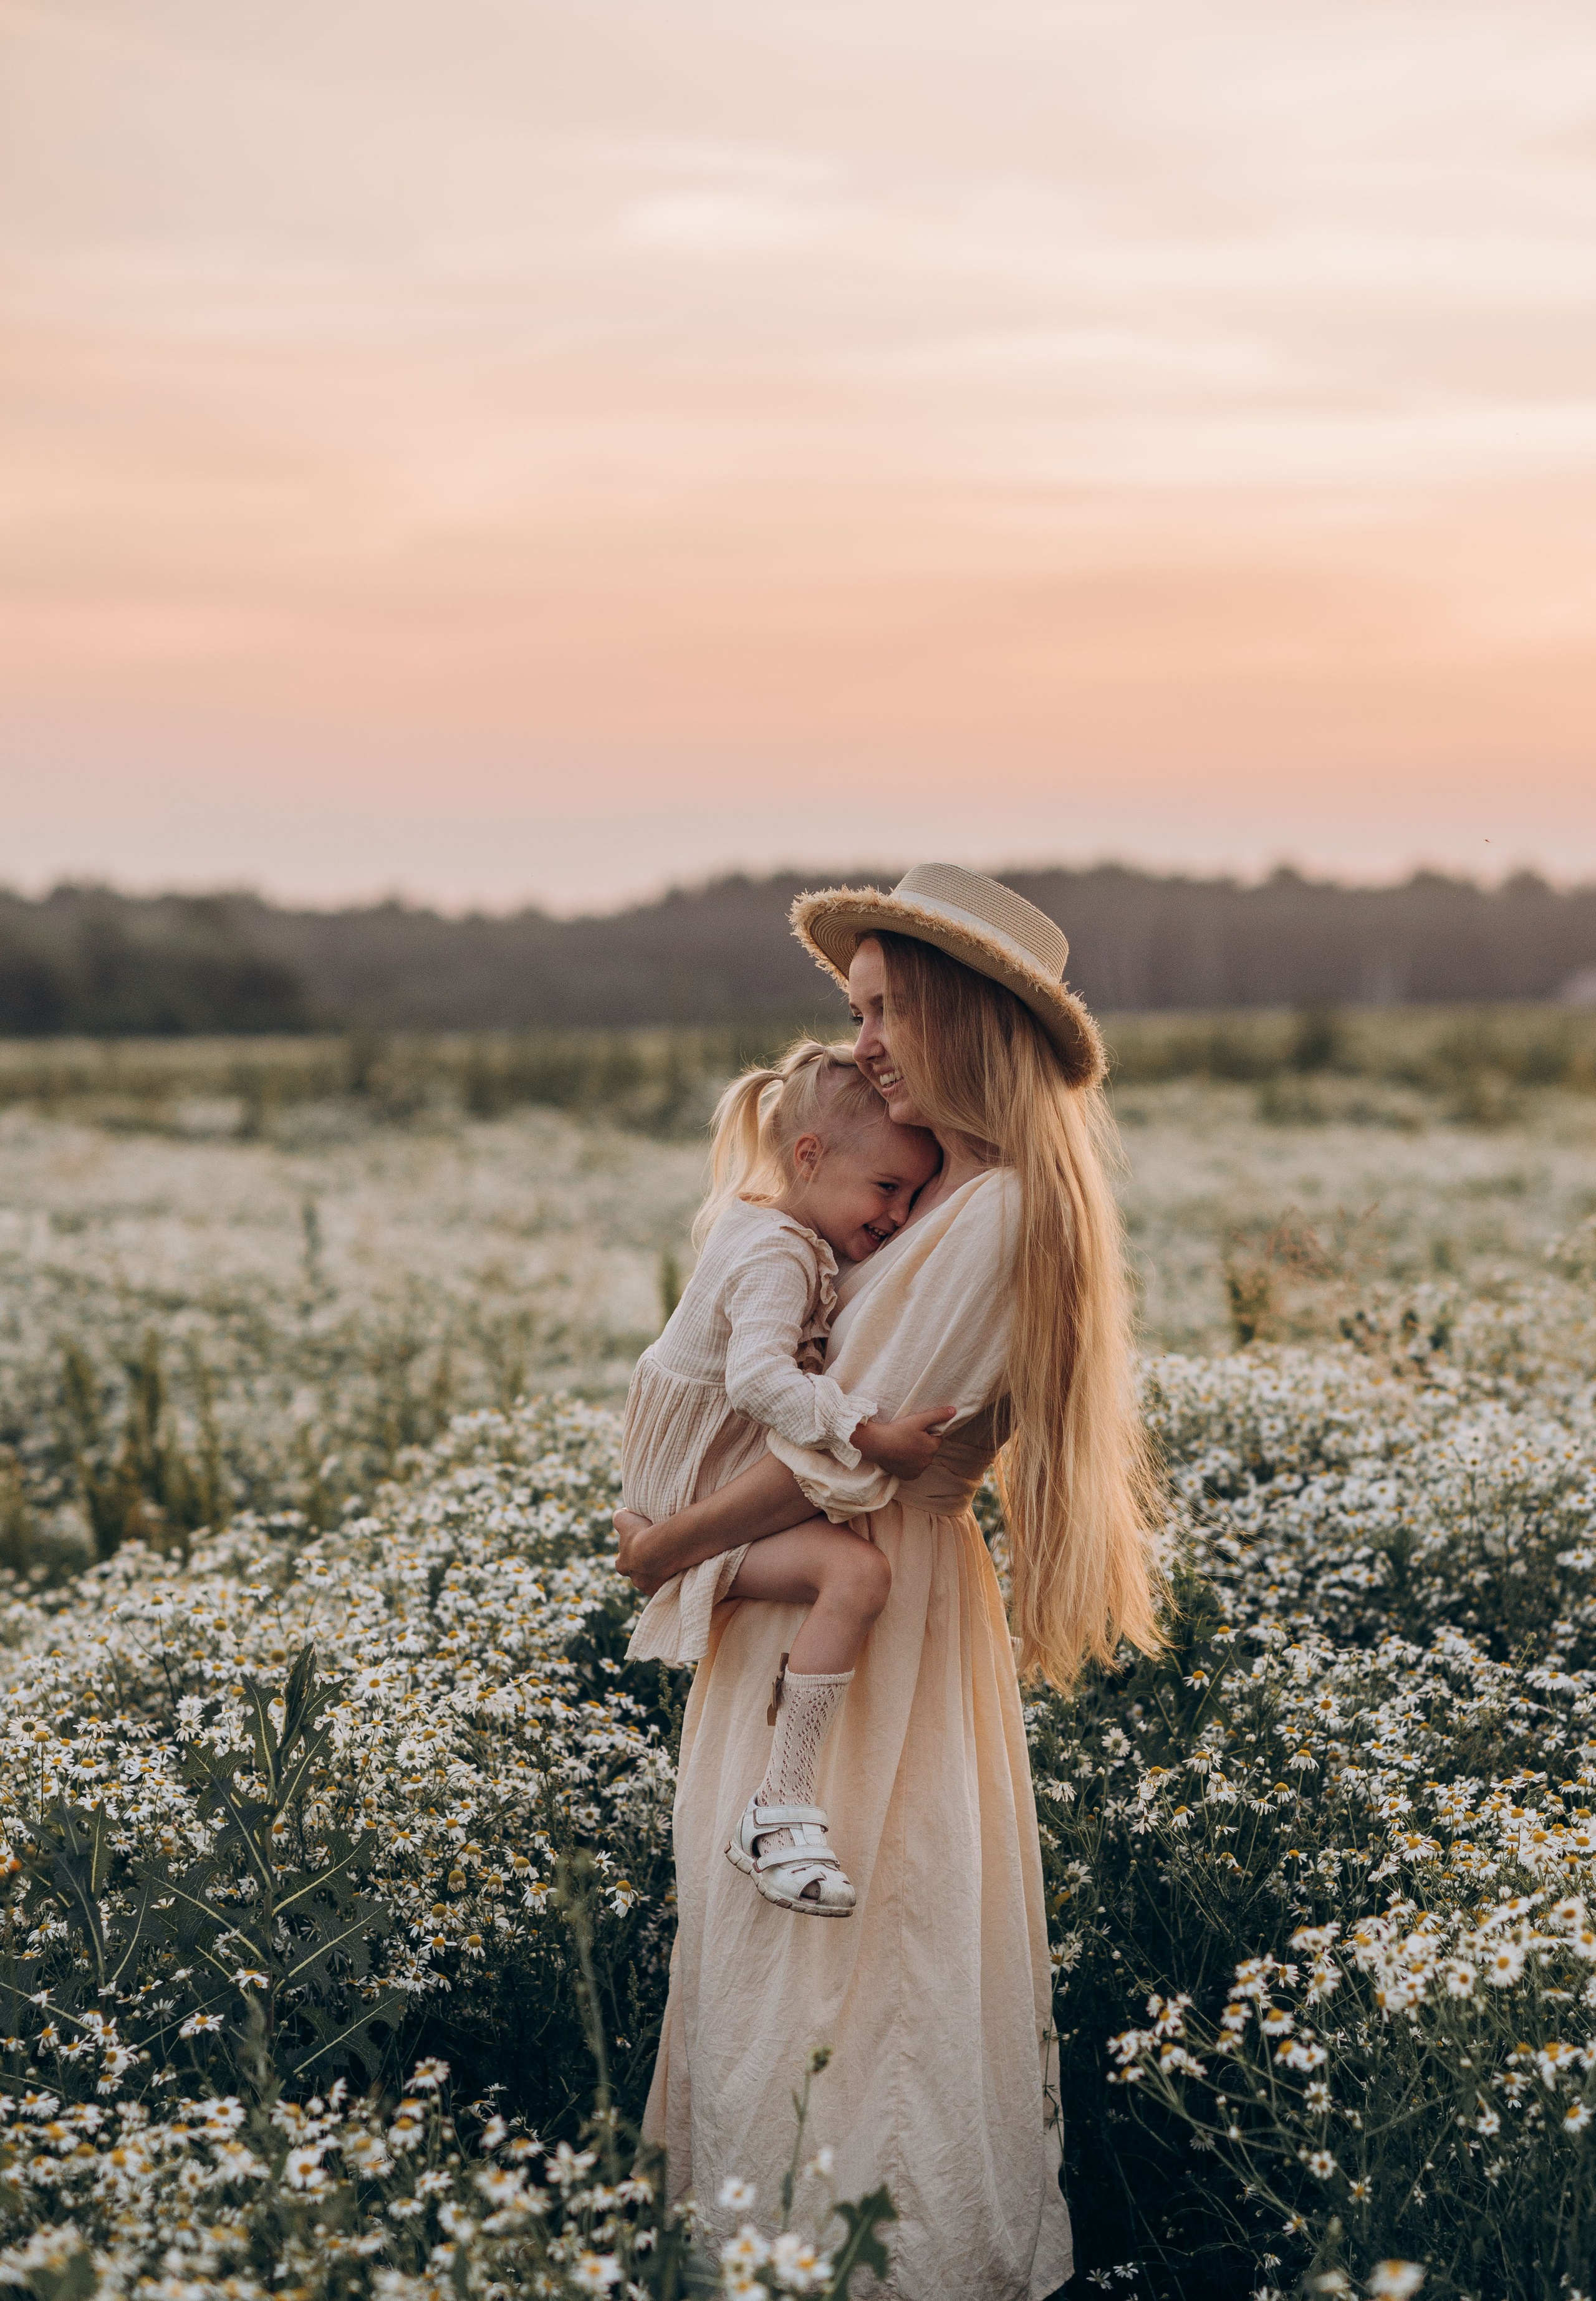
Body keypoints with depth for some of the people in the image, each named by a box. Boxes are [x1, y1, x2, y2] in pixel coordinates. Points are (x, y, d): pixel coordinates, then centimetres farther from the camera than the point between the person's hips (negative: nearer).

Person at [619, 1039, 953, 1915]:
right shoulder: (778, 1257, -24)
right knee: (856, 1572, -33)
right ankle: (779, 1807, -33)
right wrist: (872, 1437, -40)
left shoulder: (752, 1218, 8)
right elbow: (759, 1376, -40)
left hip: (690, 1481, 10)